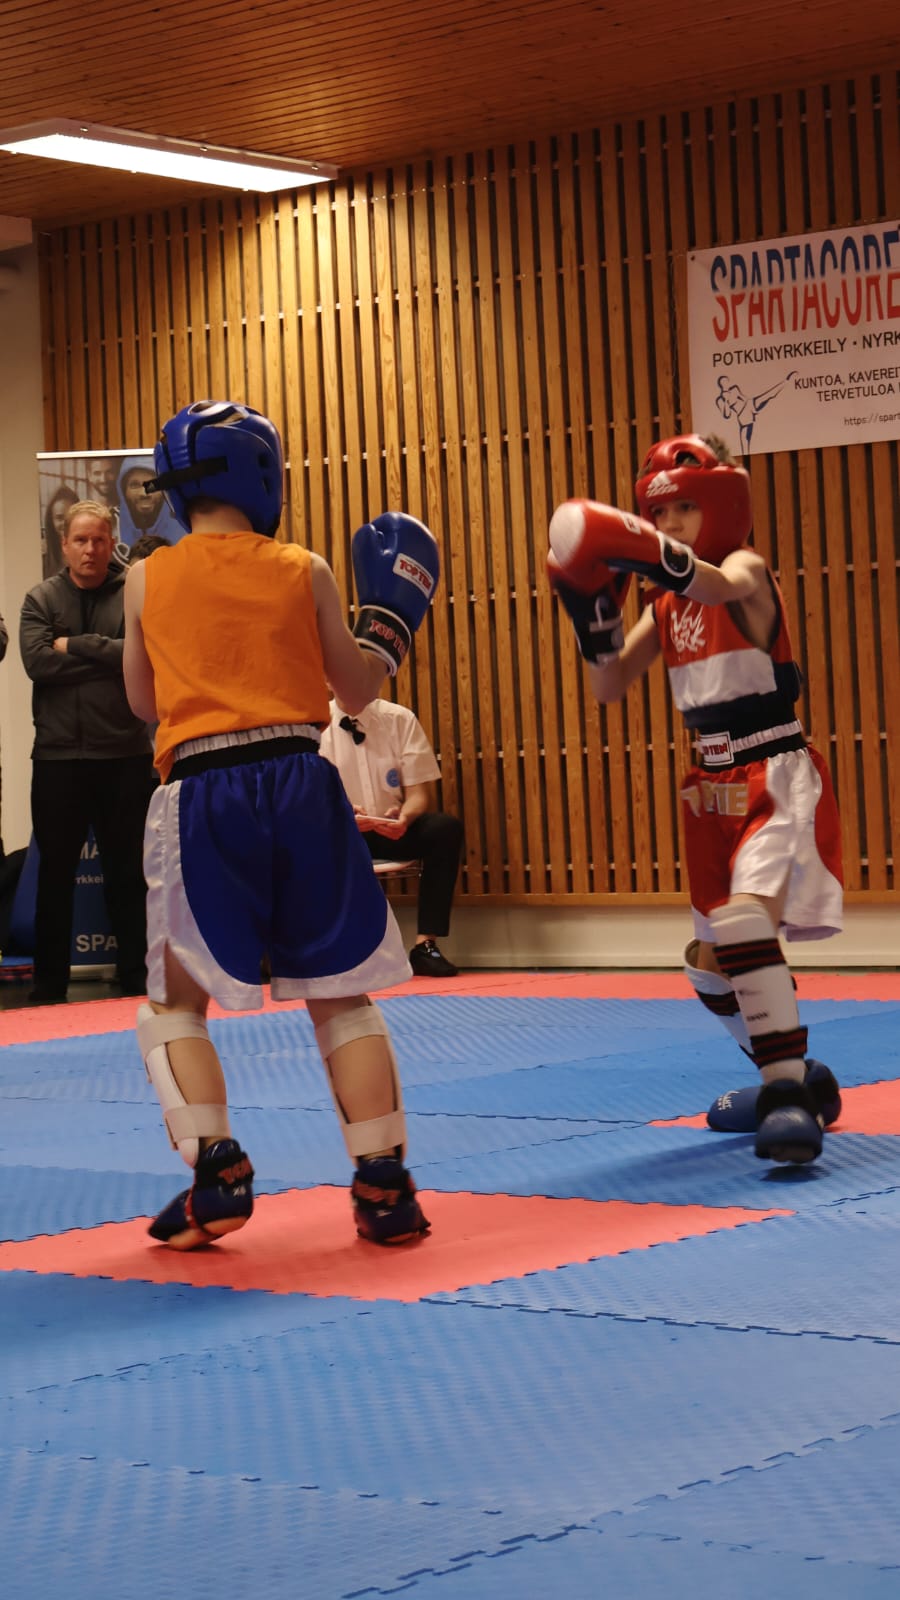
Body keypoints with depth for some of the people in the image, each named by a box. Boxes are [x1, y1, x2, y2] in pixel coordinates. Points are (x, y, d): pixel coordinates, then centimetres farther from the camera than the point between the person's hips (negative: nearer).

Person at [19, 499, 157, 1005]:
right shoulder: (41, 599, 5)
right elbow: (37, 661, -11)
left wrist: (76, 646, -13)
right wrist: (108, 656, -11)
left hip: (125, 756, -1)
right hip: (58, 757, 1)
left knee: (128, 873, 9)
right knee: (56, 874, 7)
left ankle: (137, 979, 18)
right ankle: (49, 986, 16)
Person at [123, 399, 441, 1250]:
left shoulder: (147, 581, 6)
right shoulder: (304, 571, 4)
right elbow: (356, 691, 10)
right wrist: (391, 614, 24)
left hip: (202, 795, 0)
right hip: (299, 783, 1)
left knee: (176, 1001, 12)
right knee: (341, 995, 11)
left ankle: (215, 1165, -6)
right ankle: (382, 1183, 6)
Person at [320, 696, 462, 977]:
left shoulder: (400, 719, 0)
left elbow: (419, 794, -2)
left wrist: (403, 816, -27)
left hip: (392, 831, 1)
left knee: (446, 827, -28)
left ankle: (425, 945, -24)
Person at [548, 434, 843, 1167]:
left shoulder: (747, 568, -11)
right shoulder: (665, 606, 10)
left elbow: (720, 585, -36)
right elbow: (610, 685, 7)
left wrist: (655, 555, -54)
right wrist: (592, 606, -7)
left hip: (777, 778, -8)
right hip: (715, 788, 8)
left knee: (744, 923, -30)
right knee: (712, 963, 14)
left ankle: (790, 1097, -28)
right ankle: (792, 1080, 35)